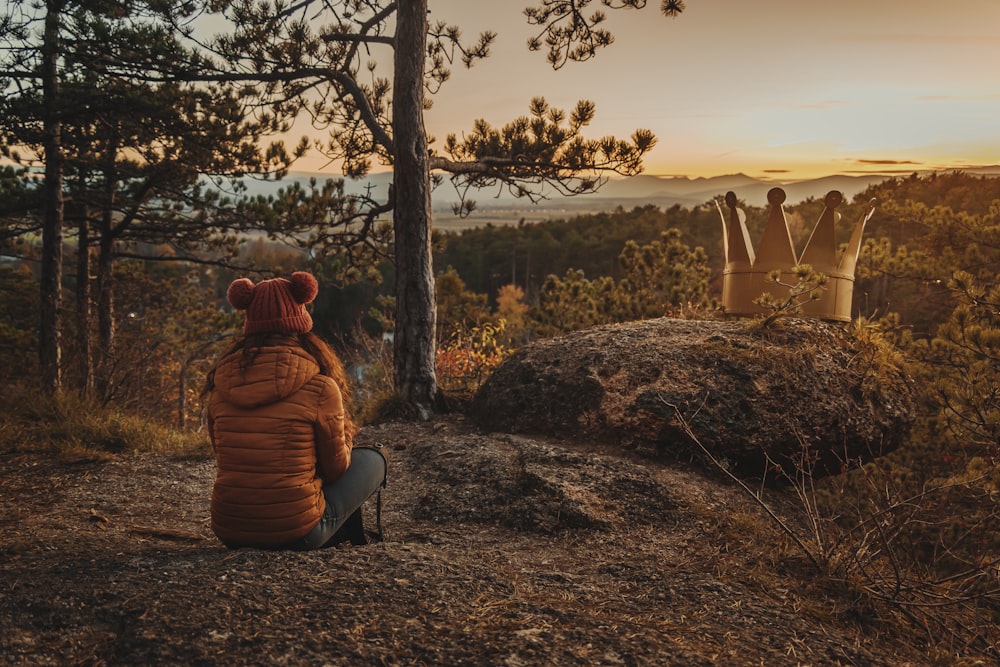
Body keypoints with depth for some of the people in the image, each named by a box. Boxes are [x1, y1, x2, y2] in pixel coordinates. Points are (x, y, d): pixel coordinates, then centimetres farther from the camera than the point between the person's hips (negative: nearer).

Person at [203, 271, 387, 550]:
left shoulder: (220, 383, 0)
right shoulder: (320, 388, -12)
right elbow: (335, 467, 1)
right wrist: (346, 433, 22)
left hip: (228, 531, 6)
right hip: (295, 533, -5)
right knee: (372, 459, 17)